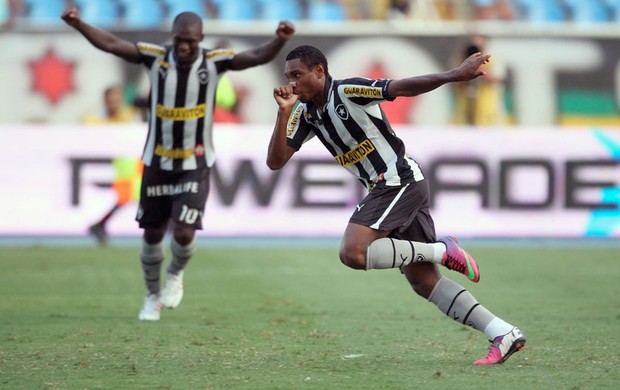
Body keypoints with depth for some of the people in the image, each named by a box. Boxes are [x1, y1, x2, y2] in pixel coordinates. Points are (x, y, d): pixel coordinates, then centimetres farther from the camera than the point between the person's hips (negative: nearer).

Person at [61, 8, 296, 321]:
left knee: (184, 233, -13)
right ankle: (152, 296, 33)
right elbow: (110, 44, -14)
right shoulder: (156, 58, -10)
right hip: (157, 163, 1)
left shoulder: (214, 62, -11)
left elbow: (258, 57, -21)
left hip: (195, 165, -1)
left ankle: (175, 274, 22)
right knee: (152, 235, 9)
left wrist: (280, 40, -41)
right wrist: (78, 24, -28)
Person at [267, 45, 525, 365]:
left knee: (353, 253, -22)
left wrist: (453, 76, -35)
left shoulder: (346, 91, -13)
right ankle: (504, 334, 4)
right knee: (424, 281, 5)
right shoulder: (305, 112, 10)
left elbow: (403, 87, -22)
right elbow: (276, 161, 4)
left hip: (400, 180, -9)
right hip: (385, 188, 9)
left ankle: (442, 251, -9)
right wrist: (283, 113, -9)